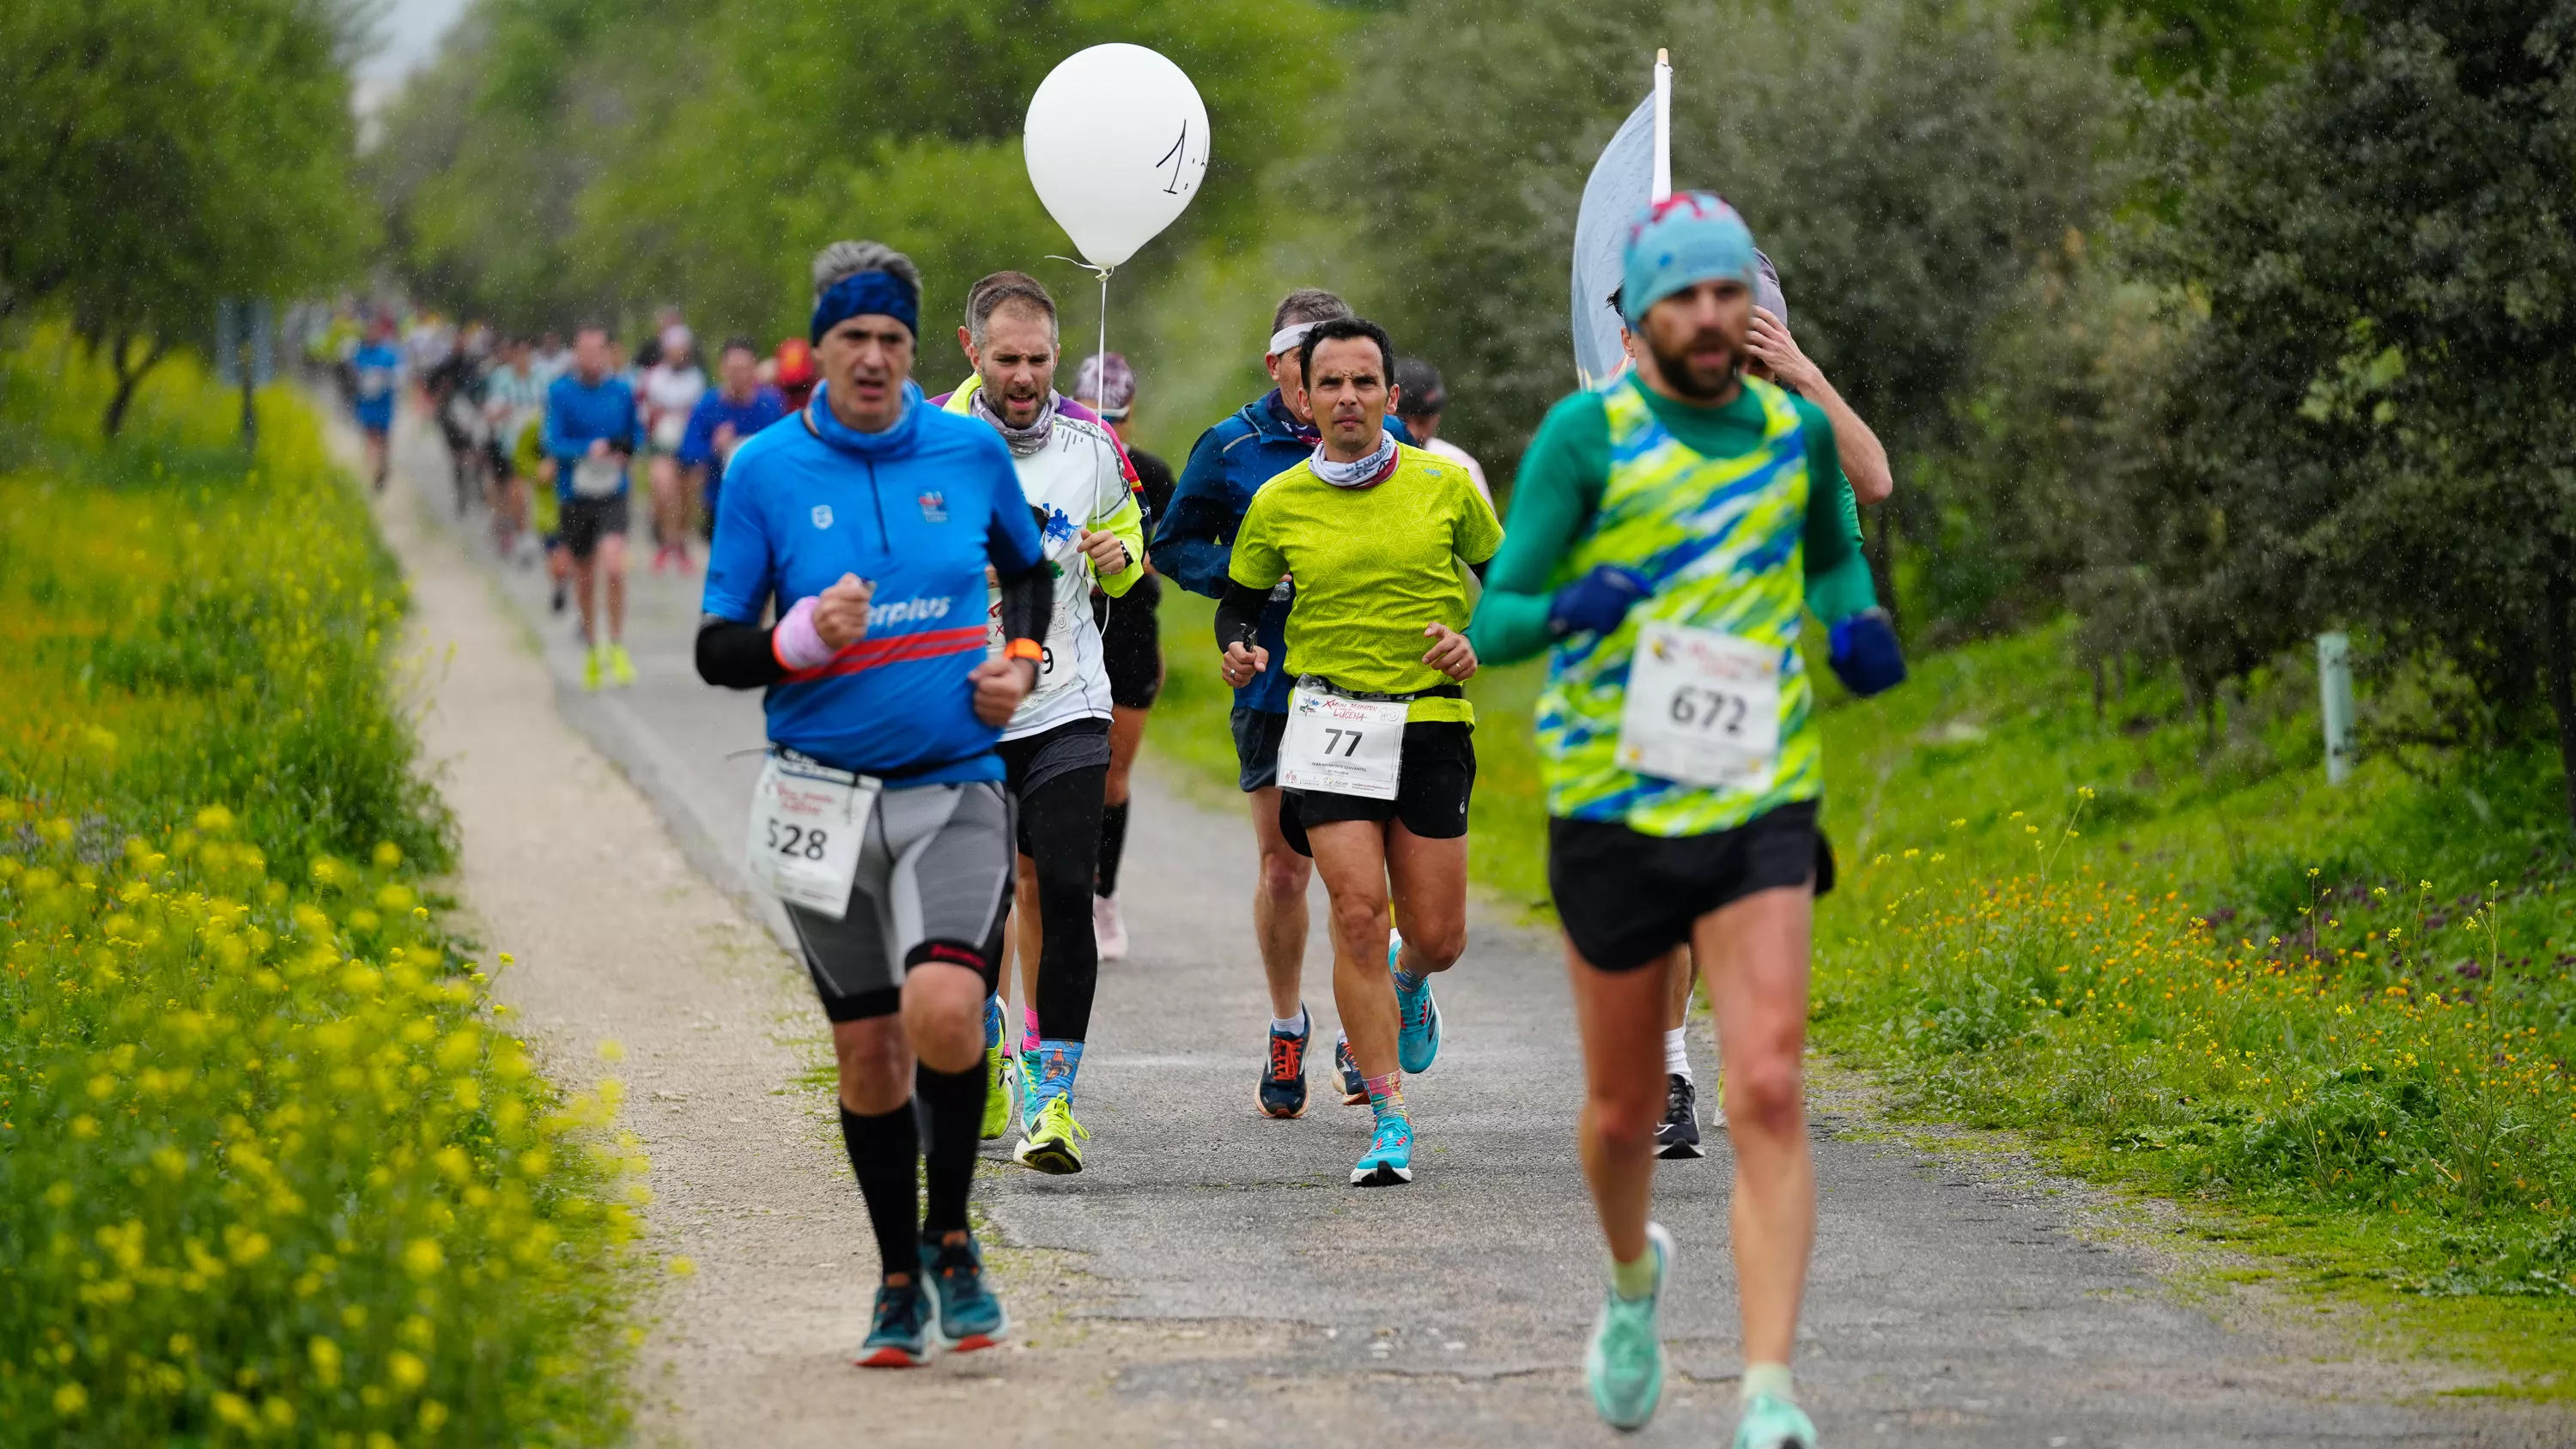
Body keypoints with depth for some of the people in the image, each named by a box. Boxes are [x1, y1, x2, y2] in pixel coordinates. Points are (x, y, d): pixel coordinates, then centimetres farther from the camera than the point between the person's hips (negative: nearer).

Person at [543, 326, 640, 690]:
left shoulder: (622, 391, 4)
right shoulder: (560, 393, -3)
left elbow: (634, 436, 18)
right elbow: (553, 444, -11)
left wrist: (625, 453, -3)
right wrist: (589, 449, -27)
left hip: (612, 495, 0)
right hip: (573, 496, 0)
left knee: (614, 566, -19)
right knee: (583, 576, 11)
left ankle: (617, 647, -6)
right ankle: (592, 649, 31)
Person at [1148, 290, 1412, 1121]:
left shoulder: (1390, 443, 3)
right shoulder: (1231, 449, 1)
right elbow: (1174, 546, 8)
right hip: (1275, 686, 0)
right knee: (1283, 869, 5)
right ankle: (1287, 1030, 24)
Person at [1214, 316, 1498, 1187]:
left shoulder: (1445, 484, 2)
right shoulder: (1279, 504, 2)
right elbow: (1239, 599, 14)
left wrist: (1479, 641, -5)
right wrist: (1238, 649, -7)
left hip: (1431, 720, 1)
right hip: (1328, 718, -1)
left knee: (1437, 937, 1)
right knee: (1358, 913, -14)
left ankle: (1408, 981, 42)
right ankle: (1390, 1120, -7)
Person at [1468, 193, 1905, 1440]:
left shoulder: (1797, 429, 5)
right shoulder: (1587, 434, -6)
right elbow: (1493, 620, -7)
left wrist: (1856, 632, 4)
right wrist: (1565, 610, -29)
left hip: (1761, 809, 1)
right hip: (1612, 812, -1)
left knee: (1767, 1093, -15)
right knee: (1624, 1112, 11)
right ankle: (1633, 1283, 44)